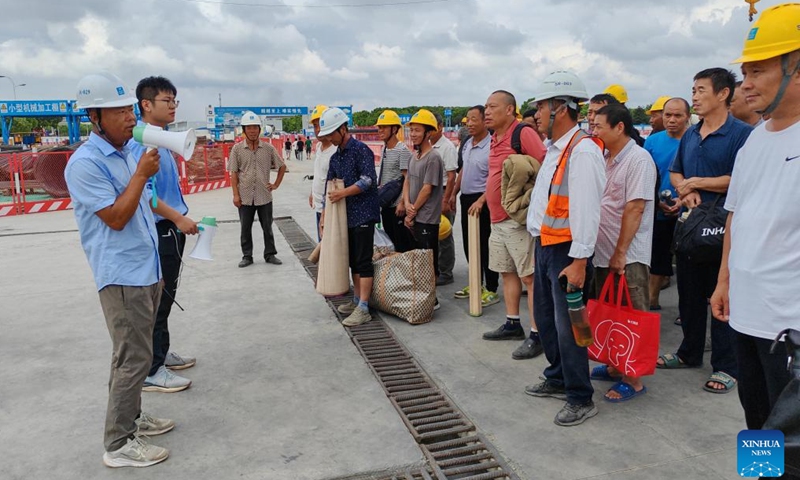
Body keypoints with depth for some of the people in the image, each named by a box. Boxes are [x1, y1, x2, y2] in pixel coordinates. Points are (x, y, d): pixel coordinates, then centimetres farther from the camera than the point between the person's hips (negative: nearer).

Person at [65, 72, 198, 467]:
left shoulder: (130, 149, 9)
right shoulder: (85, 164, -17)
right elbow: (116, 218, -19)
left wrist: (177, 218, 18)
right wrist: (141, 173, -18)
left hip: (146, 268, 9)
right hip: (122, 275, -9)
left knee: (135, 353, 18)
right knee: (134, 358, -5)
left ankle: (131, 417, 33)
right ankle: (118, 445, 9)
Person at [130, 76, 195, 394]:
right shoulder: (143, 142, -18)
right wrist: (180, 219, -22)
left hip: (171, 230, 10)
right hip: (159, 231, -10)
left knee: (166, 296, 19)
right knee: (157, 299, 0)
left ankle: (161, 353, 35)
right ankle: (151, 371, 12)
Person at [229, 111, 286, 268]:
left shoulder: (268, 148, 0)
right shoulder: (237, 149, -1)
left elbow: (282, 166, 11)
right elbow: (234, 173, -1)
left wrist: (276, 184, 4)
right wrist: (235, 194, -6)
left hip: (264, 196, 1)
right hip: (245, 197, 0)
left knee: (267, 227, 9)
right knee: (245, 228, 8)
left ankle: (270, 255, 21)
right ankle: (247, 256, 20)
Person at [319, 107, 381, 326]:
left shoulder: (360, 150, -9)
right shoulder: (335, 157, 15)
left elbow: (369, 180, -18)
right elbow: (330, 189, 17)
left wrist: (343, 193, -16)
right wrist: (324, 216, 14)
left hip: (363, 214, -8)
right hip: (346, 216, 8)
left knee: (363, 261, -6)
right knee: (353, 260, 14)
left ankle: (363, 309, -4)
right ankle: (357, 300, 25)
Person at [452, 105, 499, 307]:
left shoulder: (491, 146, -17)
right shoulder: (467, 144, 10)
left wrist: (480, 201, -28)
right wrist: (454, 194, 20)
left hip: (482, 201, -9)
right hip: (466, 198, 9)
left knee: (485, 246, -1)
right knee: (468, 244, 16)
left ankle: (491, 290, 10)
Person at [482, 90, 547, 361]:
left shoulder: (524, 134, -13)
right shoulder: (494, 139, 14)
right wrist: (485, 199, 19)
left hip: (518, 219, -10)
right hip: (497, 219, 10)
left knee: (530, 276, -5)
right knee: (507, 272, 16)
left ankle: (536, 335, 1)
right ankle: (512, 325, 29)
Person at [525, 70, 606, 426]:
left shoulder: (582, 151, -18)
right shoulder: (554, 149, 13)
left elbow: (586, 210, -23)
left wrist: (579, 261, -24)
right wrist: (541, 244, 17)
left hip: (566, 250, -10)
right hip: (545, 246, 10)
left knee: (567, 326, -2)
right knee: (546, 318, 19)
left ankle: (580, 400, 13)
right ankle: (558, 379, 37)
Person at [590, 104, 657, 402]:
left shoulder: (638, 159, -13)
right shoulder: (605, 160, 12)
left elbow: (634, 209, -19)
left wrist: (620, 252, -19)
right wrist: (606, 252, 12)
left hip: (628, 257, -8)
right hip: (603, 253, 8)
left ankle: (633, 380, 12)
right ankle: (615, 367, 31)